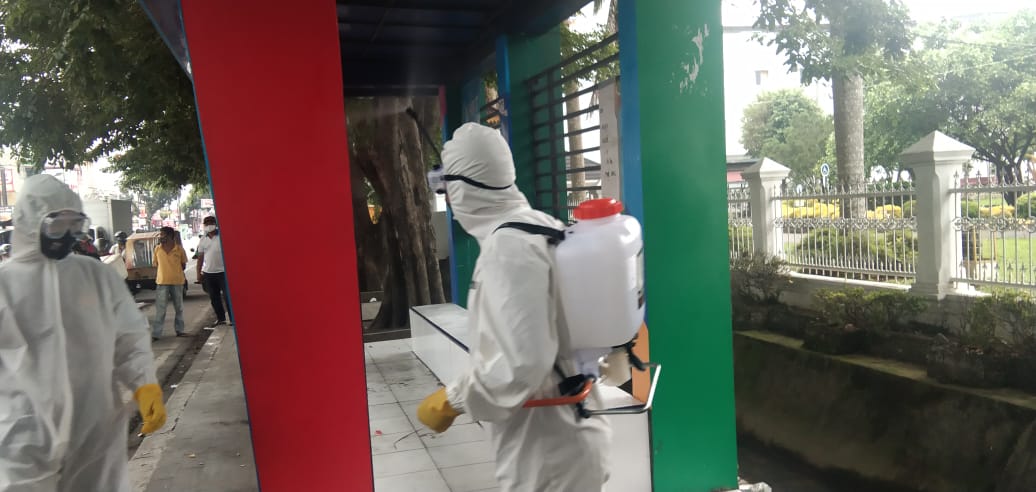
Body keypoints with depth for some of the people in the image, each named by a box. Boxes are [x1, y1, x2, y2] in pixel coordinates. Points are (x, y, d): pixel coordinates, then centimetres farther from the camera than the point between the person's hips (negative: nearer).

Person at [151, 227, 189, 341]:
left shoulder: (179, 249, -4)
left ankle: (179, 330, 24)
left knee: (179, 308, 12)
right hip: (162, 282, 0)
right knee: (160, 310, -3)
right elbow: (155, 263, 11)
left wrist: (175, 271, -2)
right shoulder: (157, 249, 0)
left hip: (177, 282, 0)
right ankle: (155, 334, -2)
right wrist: (166, 271, 4)